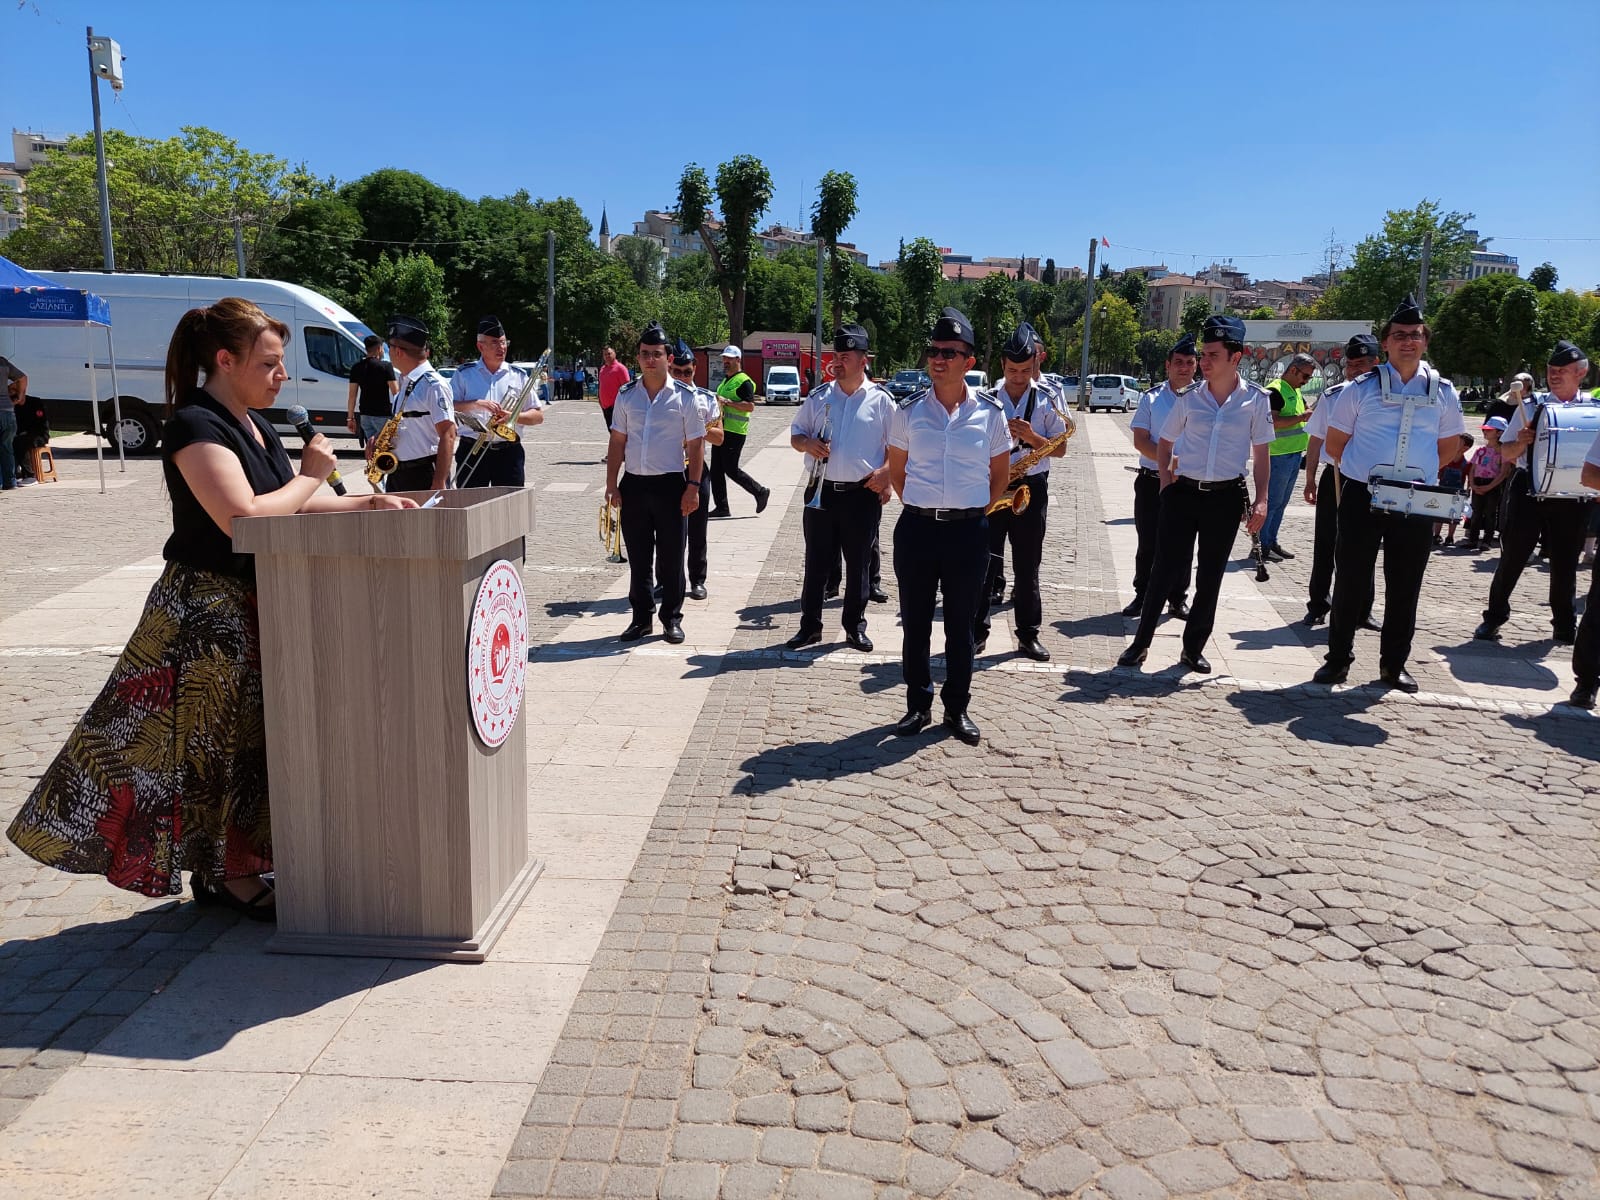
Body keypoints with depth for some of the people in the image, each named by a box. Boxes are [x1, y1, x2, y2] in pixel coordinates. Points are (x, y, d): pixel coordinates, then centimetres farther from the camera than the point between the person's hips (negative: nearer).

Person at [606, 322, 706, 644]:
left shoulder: (684, 397, -1)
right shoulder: (626, 396, 8)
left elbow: (696, 445, -1)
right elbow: (617, 442, 10)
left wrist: (693, 487, -8)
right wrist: (611, 484, 3)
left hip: (670, 485, -3)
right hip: (634, 484, 3)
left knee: (671, 558, 3)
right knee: (638, 558, 9)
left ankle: (672, 619, 15)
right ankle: (641, 618, 19)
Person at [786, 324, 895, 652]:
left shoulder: (881, 400, 0)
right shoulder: (818, 397, 7)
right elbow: (795, 434, 14)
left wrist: (886, 471, -12)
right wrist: (807, 443, -9)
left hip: (863, 493, -2)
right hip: (821, 491, 2)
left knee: (859, 563, 7)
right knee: (816, 562, 6)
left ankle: (855, 627, 19)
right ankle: (810, 626, 16)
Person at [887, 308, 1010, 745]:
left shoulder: (989, 413, 0)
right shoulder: (909, 411, 1)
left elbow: (1000, 474, 11)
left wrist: (977, 512, 6)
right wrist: (918, 507, 6)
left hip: (969, 530, -1)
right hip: (917, 528, 1)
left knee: (961, 625, 9)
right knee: (914, 623, 8)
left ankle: (957, 708, 21)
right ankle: (918, 705, 21)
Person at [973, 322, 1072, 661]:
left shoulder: (1048, 401, 2)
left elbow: (1060, 449, 1)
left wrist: (1031, 437, -16)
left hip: (1032, 487, 0)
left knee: (1027, 565, 7)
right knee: (984, 561, -1)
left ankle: (1028, 634, 14)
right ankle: (978, 631, 8)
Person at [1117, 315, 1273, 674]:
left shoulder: (1256, 399, -1)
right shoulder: (1189, 398, 1)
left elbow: (1261, 454, 4)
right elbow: (1165, 443, 13)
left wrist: (1261, 499, -2)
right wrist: (1165, 480, 1)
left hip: (1226, 497, 0)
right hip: (1183, 493, 0)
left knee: (1210, 576, 8)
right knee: (1164, 568, 0)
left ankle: (1193, 648, 20)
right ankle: (1141, 642, 10)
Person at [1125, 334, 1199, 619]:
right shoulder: (1151, 398, 3)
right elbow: (1140, 440, -3)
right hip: (1151, 481, 0)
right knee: (1147, 543, 5)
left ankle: (1178, 599, 19)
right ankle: (1142, 596, 17)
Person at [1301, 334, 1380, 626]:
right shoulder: (1332, 396, 2)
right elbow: (1316, 439, 8)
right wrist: (1310, 479, 7)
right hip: (1334, 477, 2)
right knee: (1324, 544, 7)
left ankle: (1361, 610, 21)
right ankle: (1318, 605, 20)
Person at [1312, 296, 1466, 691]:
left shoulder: (1443, 392, 7)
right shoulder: (1363, 388, 0)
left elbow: (1449, 446, 16)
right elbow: (1335, 443, 7)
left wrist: (1417, 474, 5)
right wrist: (1367, 469, 3)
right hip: (1361, 498, -2)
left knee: (1405, 586, 8)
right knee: (1350, 581, 3)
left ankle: (1393, 665, 21)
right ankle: (1337, 659, 16)